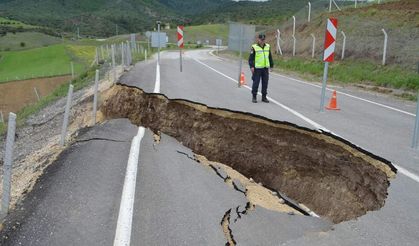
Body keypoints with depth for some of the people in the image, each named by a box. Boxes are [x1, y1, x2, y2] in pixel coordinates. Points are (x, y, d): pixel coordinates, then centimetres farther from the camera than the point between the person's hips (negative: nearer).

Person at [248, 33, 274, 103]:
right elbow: (251, 58, -6)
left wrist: (271, 66, 15)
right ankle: (254, 97, 9)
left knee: (265, 83, 7)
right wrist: (251, 66, -15)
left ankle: (264, 97, 17)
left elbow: (270, 57, 17)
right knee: (256, 83, -2)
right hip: (257, 68, -5)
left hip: (265, 68, 5)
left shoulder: (268, 47, 10)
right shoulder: (254, 47, -5)